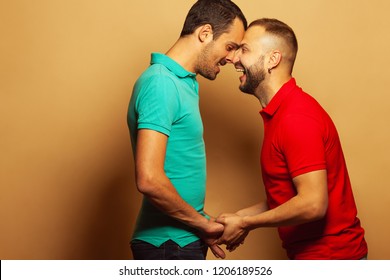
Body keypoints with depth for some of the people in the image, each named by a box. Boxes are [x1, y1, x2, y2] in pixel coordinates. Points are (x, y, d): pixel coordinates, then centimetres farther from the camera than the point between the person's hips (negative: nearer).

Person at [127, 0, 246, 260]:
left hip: (185, 239, 9)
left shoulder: (183, 82, 10)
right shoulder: (161, 83, -19)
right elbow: (149, 180, -28)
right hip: (169, 245, -9)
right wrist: (202, 223, -15)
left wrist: (204, 224, 10)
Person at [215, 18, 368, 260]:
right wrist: (240, 217, 5)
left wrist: (245, 224, -15)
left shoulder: (297, 117, -22)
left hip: (329, 256, -8)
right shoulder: (279, 113, 9)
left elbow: (313, 204, -26)